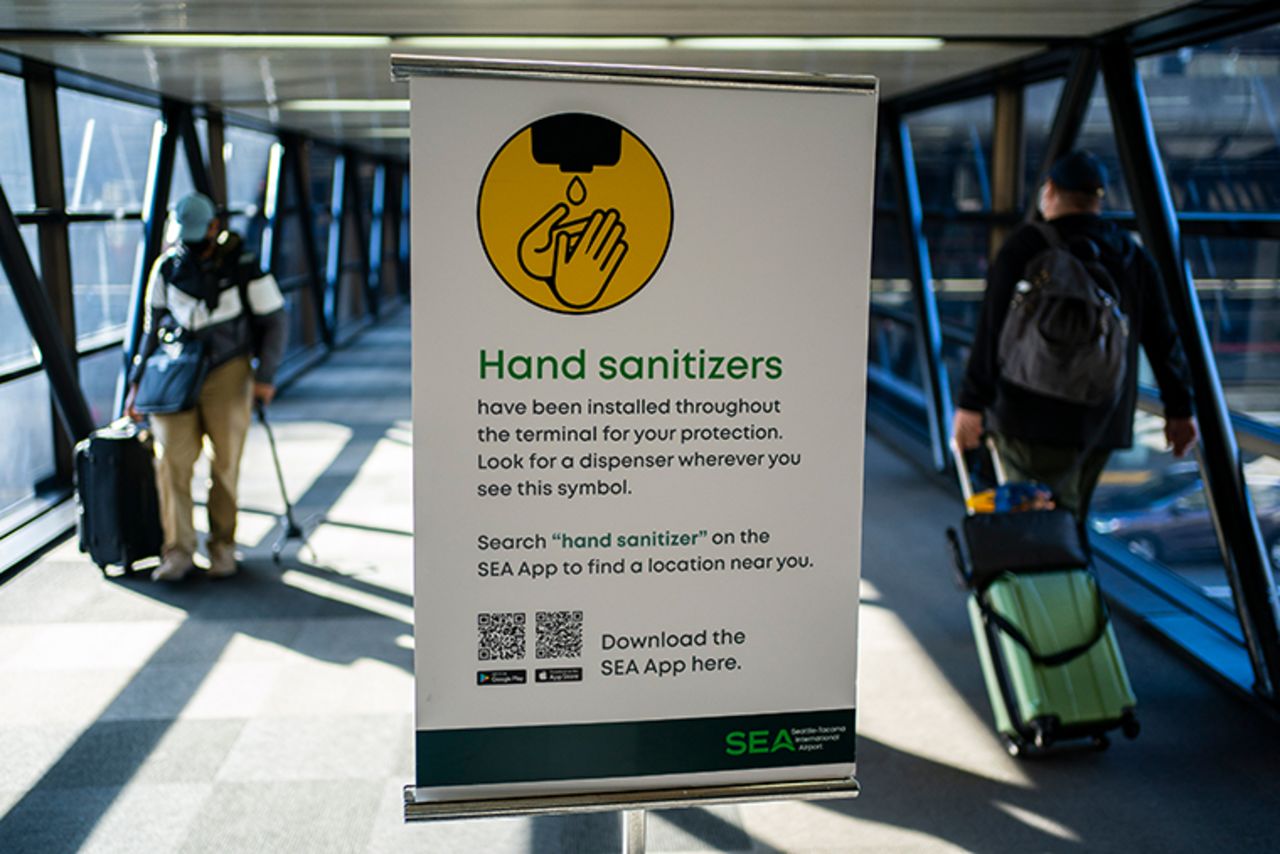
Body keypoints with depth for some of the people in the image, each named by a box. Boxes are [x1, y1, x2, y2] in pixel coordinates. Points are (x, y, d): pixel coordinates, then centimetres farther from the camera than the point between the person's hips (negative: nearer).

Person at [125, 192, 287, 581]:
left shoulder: (243, 265, -5)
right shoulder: (167, 266, 6)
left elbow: (273, 320, 1)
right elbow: (153, 325, 15)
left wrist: (266, 375, -7)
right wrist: (137, 381, 12)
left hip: (227, 373, -2)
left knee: (225, 464, 0)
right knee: (172, 461, -8)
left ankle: (222, 546, 14)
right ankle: (178, 550, -2)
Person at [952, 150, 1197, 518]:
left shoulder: (1025, 247, -5)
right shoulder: (1132, 256, 13)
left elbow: (993, 329, -14)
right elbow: (1163, 339, 12)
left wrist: (971, 404, -13)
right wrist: (1179, 408, 19)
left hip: (1036, 417, -6)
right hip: (1103, 420, 6)